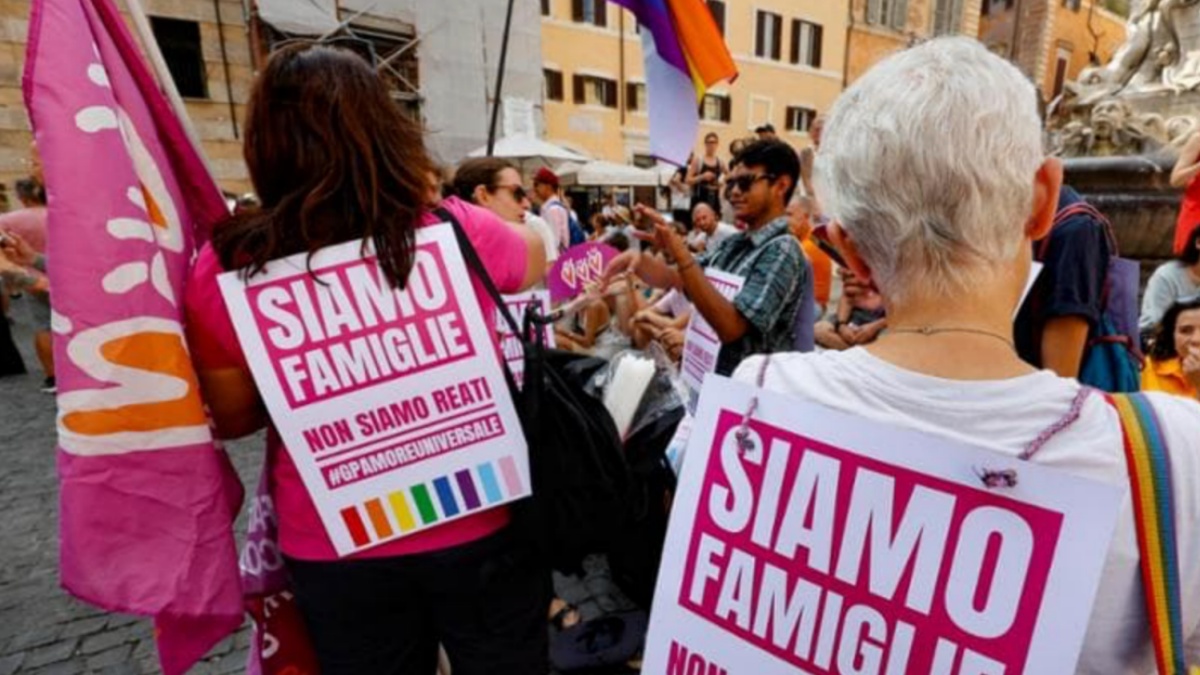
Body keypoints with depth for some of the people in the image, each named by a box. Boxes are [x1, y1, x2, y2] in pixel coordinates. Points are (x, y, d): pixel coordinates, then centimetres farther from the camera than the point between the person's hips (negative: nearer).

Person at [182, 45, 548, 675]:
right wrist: (533, 225, 27)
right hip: (480, 525, 0)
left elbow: (233, 417, 1)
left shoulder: (225, 268, -12)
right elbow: (535, 257, 7)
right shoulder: (455, 232, -16)